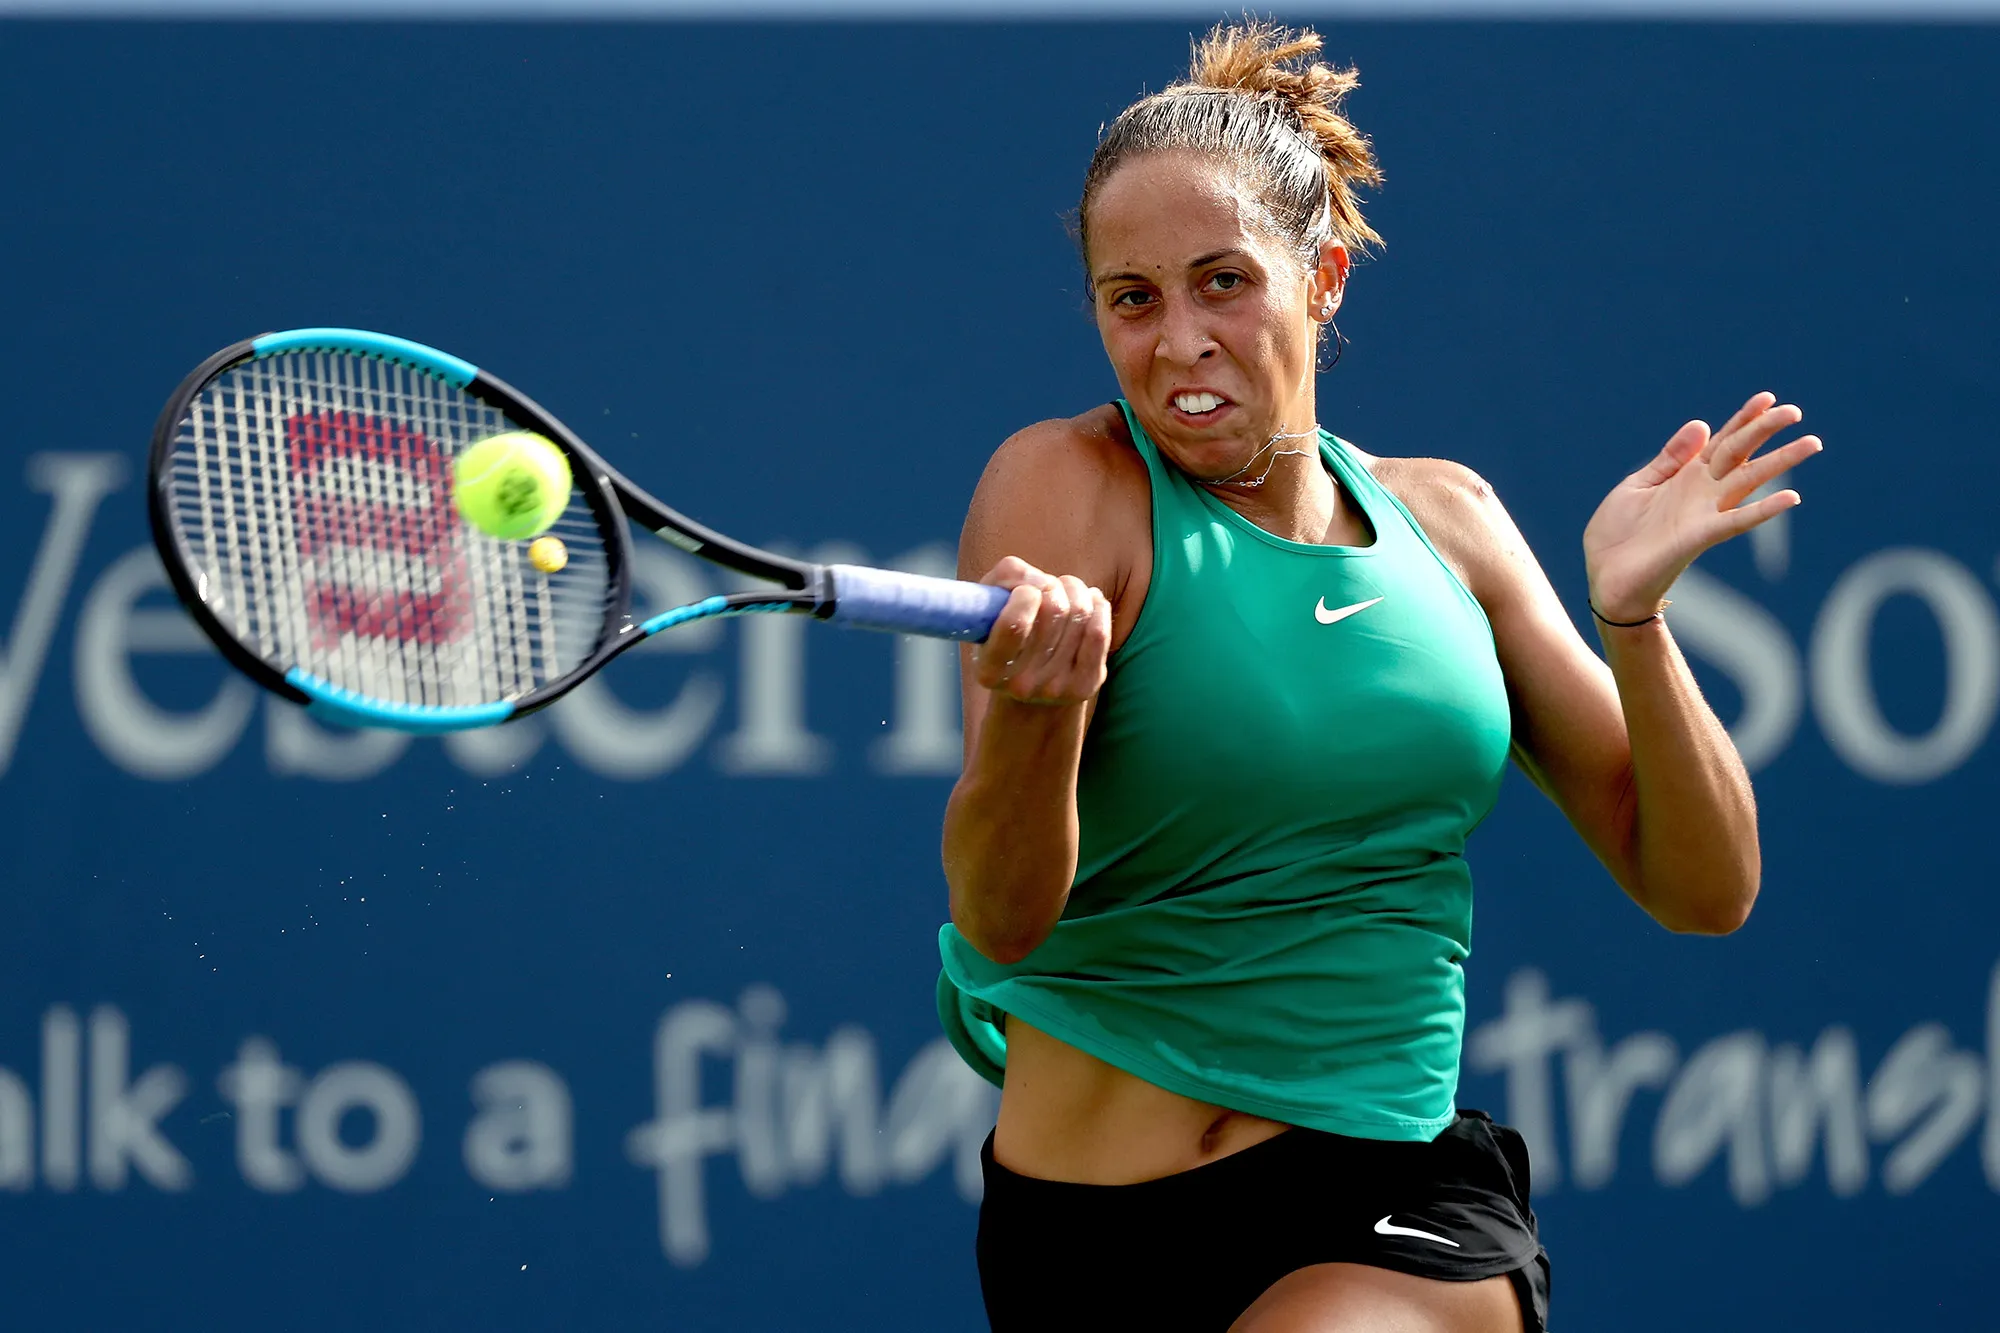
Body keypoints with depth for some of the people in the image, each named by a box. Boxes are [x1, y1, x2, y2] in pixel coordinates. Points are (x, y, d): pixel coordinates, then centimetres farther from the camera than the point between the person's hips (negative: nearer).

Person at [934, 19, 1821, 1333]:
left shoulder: (1440, 518, 8)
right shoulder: (1071, 486, -4)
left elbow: (1704, 889, 8)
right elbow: (1001, 916, -14)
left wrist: (1630, 617, -7)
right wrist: (1034, 713, -34)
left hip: (1396, 1219, 1)